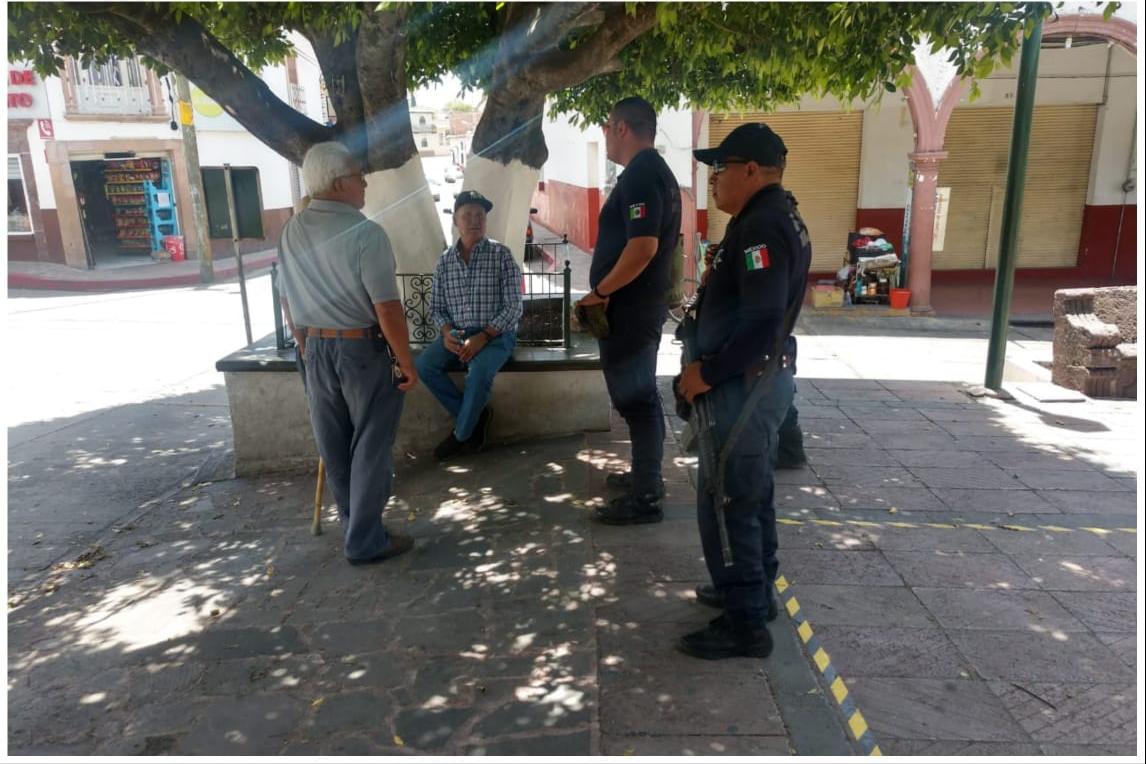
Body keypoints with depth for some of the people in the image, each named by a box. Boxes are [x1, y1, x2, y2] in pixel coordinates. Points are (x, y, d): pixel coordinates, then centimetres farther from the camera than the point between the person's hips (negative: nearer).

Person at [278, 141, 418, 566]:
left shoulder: (291, 232, 3)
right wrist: (407, 363, -11)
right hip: (365, 349, -6)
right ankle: (365, 542, 14)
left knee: (335, 447, 16)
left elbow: (288, 301, 11)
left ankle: (355, 528, 31)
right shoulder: (365, 233, -18)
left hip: (317, 350, 7)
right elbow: (387, 309, -20)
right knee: (370, 447, 5)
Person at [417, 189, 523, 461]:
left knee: (479, 369, -33)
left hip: (496, 335, -4)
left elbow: (513, 307, -9)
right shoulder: (445, 260, 6)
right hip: (456, 335, 4)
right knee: (425, 365, -22)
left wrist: (482, 337, -19)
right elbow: (436, 307, 10)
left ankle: (461, 434, -10)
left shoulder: (501, 254, -5)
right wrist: (446, 333, -12)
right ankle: (476, 415, -6)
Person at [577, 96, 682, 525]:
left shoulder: (639, 176, -17)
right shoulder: (657, 171, 16)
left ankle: (645, 498, 5)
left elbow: (642, 247, -29)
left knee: (635, 398, -4)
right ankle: (645, 476, 31)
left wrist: (599, 292, -19)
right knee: (641, 394, 18)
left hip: (629, 307, -11)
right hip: (644, 303, 11)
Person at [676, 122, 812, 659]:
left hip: (744, 385, -11)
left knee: (724, 504, -2)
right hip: (762, 378, 11)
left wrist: (706, 373, -21)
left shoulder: (761, 227, -20)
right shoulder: (780, 218, 13)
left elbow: (762, 324, -29)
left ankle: (745, 624, 10)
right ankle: (756, 592, 35)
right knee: (751, 495, 20)